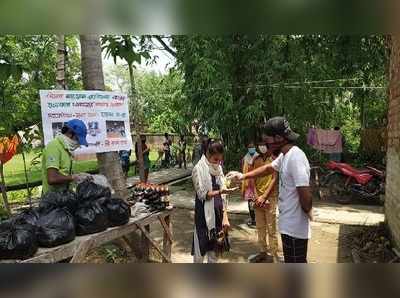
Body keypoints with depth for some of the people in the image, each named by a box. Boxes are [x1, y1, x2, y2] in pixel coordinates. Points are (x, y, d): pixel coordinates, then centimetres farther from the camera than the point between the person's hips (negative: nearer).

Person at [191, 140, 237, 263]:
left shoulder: (218, 168, 5)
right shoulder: (199, 169, -11)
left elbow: (223, 195, 3)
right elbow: (202, 194, -13)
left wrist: (225, 216, -3)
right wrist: (219, 191, -25)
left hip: (218, 212, 6)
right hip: (204, 213, -5)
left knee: (216, 243, 14)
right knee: (201, 244, 5)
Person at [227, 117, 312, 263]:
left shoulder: (295, 157, -26)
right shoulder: (284, 156, 5)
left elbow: (305, 194, -29)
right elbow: (268, 168, 22)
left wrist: (307, 212, -10)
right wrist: (243, 176, 19)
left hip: (295, 226, -9)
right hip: (289, 224, 9)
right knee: (294, 263, 25)